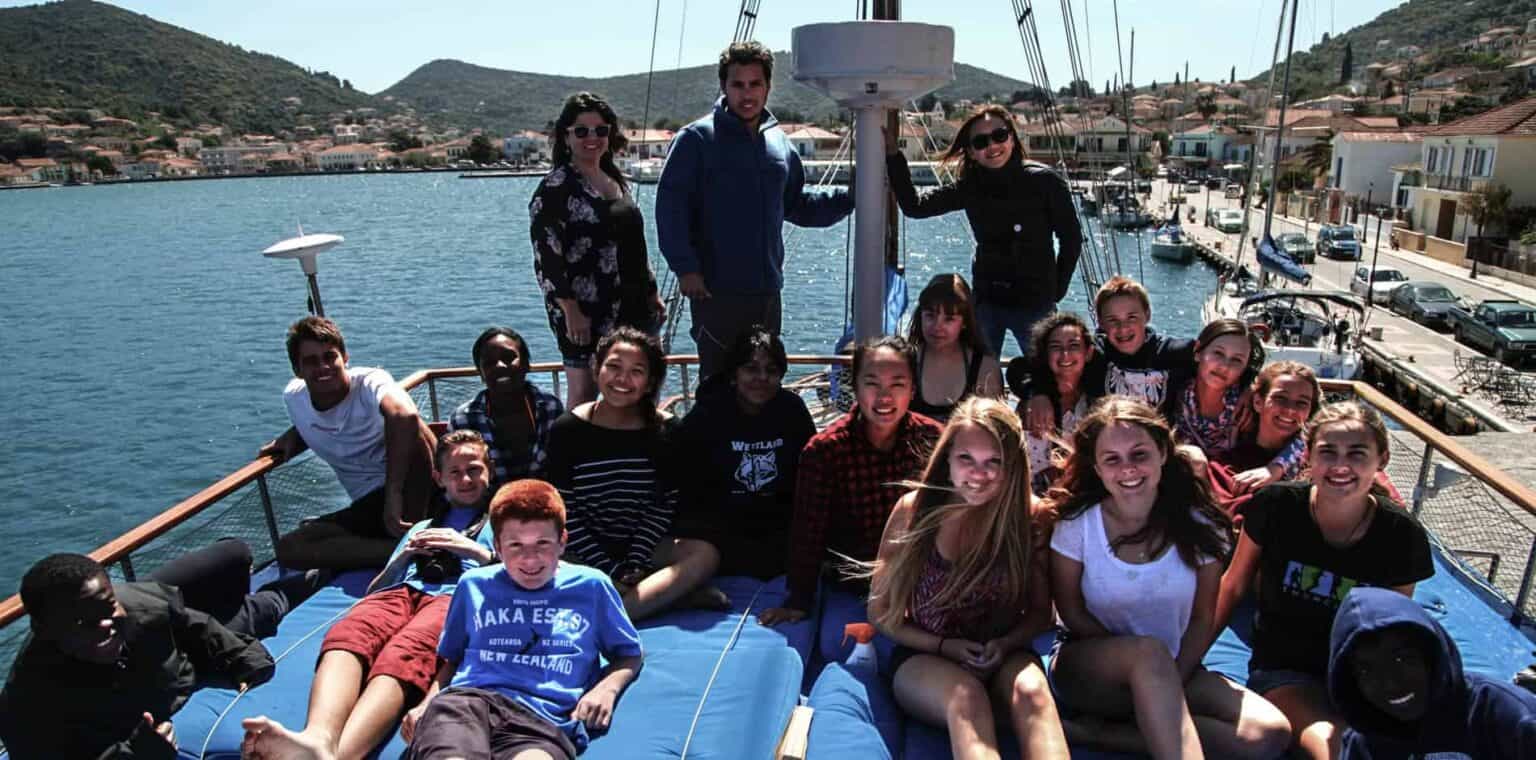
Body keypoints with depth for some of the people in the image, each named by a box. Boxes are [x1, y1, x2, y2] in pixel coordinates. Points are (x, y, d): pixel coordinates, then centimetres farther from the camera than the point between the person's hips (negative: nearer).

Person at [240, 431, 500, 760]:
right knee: (348, 633, -34)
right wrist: (405, 555, 14)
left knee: (404, 652, -39)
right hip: (398, 592, 4)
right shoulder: (421, 527, 39)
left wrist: (477, 551, 1)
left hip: (458, 597, -4)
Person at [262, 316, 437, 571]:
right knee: (288, 549, -17)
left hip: (410, 490, -6)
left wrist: (394, 493, -44)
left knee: (411, 432, -35)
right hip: (368, 506, 6)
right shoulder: (294, 397, 5)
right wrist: (291, 438, 8)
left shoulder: (370, 382, -16)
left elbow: (405, 416, -41)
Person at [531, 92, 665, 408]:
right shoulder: (555, 187, -8)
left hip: (631, 307, 8)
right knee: (583, 392, -1)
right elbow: (546, 256, -14)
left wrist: (652, 293, 18)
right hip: (584, 313, -7)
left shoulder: (616, 180, 15)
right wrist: (570, 311, -19)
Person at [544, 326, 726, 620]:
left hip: (643, 547, 1)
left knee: (705, 554, -25)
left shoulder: (665, 430, -3)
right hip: (587, 553, -1)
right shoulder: (567, 429, -7)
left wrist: (634, 564, -15)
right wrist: (613, 571, -16)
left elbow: (665, 506, -2)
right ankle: (670, 591, -25)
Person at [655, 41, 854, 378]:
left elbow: (797, 205, 23)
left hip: (767, 291, 6)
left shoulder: (780, 142, 14)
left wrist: (851, 199, 12)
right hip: (716, 291, -6)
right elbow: (670, 206, -10)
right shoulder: (697, 139, -4)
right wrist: (685, 267, -18)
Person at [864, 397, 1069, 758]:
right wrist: (944, 645, -12)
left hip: (1004, 658, 1)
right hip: (924, 659, -1)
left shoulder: (1031, 517, -5)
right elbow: (881, 611, 1)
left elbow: (1040, 612, 6)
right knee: (967, 698, -36)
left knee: (1031, 690, -34)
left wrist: (1005, 644, -14)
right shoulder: (913, 510, -7)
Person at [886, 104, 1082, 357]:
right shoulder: (969, 186, -1)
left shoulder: (1044, 181, -8)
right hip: (986, 301, 3)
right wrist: (893, 156, -7)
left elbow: (1072, 238, 0)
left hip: (1035, 304, -3)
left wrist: (1056, 290, -1)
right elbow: (914, 206, -1)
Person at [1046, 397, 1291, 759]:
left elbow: (1202, 619, -2)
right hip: (1087, 668, -4)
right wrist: (1139, 657, -15)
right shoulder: (1077, 524, -12)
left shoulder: (1199, 525, -6)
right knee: (1149, 652, -37)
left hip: (1172, 672, 4)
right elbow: (1071, 611, -5)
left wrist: (1172, 685, -14)